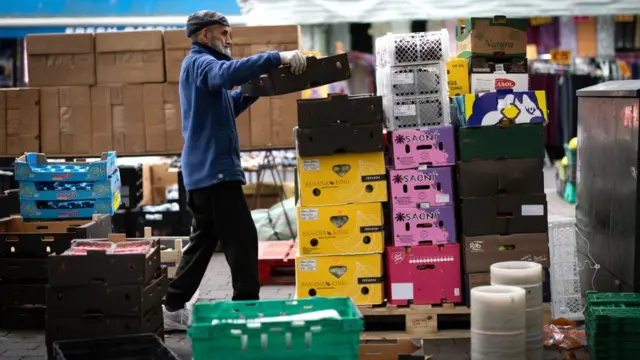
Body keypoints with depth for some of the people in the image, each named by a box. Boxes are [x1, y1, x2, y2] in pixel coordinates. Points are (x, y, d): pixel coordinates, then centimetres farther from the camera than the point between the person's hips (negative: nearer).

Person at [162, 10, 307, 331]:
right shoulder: (199, 63, -11)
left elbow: (226, 108, 26)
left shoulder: (201, 64, 22)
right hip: (215, 169, -11)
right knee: (242, 240, -9)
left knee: (203, 240, 15)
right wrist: (277, 58, -39)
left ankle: (173, 308, 18)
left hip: (204, 171, 11)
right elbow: (228, 73, -35)